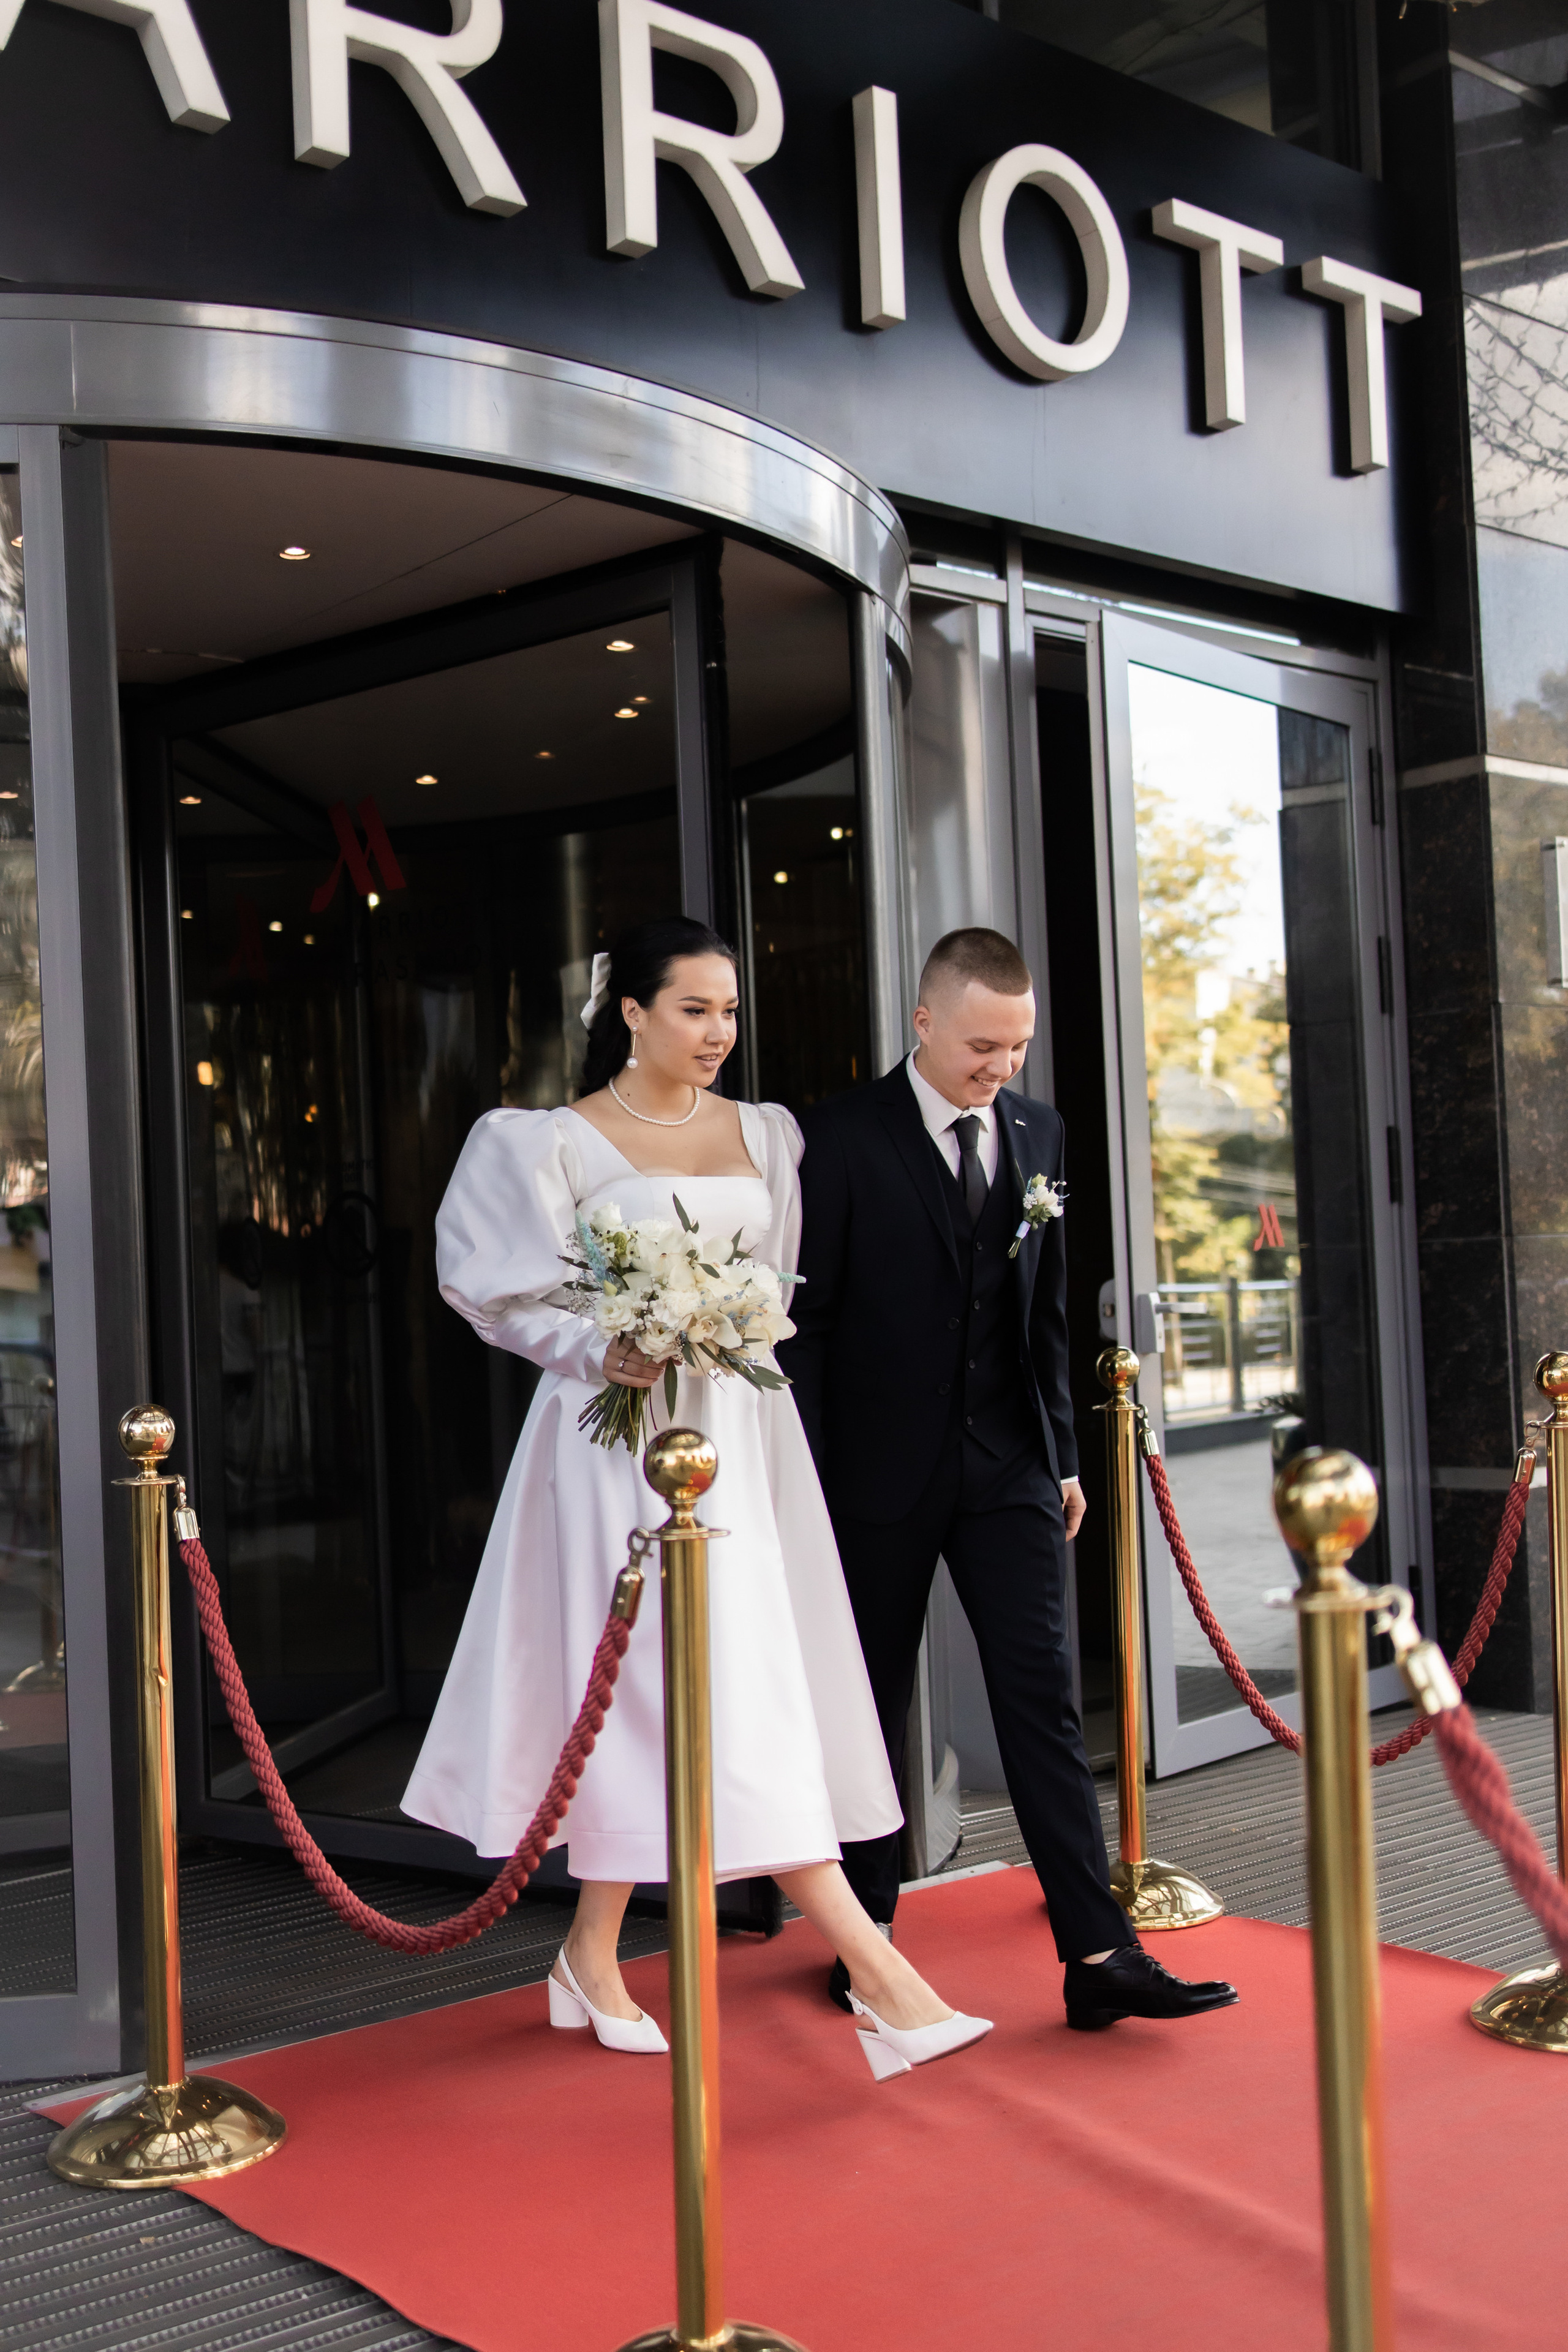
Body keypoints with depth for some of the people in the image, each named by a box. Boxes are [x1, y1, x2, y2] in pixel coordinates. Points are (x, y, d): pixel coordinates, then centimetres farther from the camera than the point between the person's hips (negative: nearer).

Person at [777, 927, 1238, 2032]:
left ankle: (1099, 1956, -1)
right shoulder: (844, 1137, -8)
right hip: (884, 1469, -3)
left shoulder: (1037, 1131, 7)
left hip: (1009, 1466, 4)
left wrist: (1062, 1452, 11)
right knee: (873, 1706, 9)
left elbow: (1047, 1307, 13)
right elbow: (806, 1318, -7)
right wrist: (806, 1482, -9)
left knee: (1043, 1695, -2)